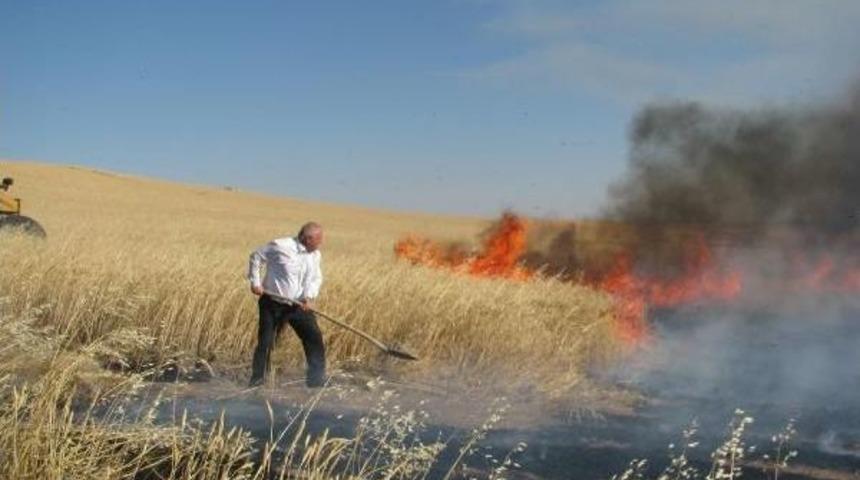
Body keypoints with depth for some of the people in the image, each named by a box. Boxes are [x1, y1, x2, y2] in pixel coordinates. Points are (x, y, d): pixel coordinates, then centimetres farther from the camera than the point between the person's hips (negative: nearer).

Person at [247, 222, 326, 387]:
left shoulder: (315, 255, 1)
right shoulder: (280, 246, -16)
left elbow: (316, 278, 7)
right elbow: (256, 257, -4)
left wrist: (310, 296, -11)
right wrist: (255, 282, -9)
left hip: (300, 305, 4)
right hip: (273, 304, -4)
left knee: (314, 338, -3)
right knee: (265, 343, -1)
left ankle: (317, 380, 8)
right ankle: (257, 381, 15)